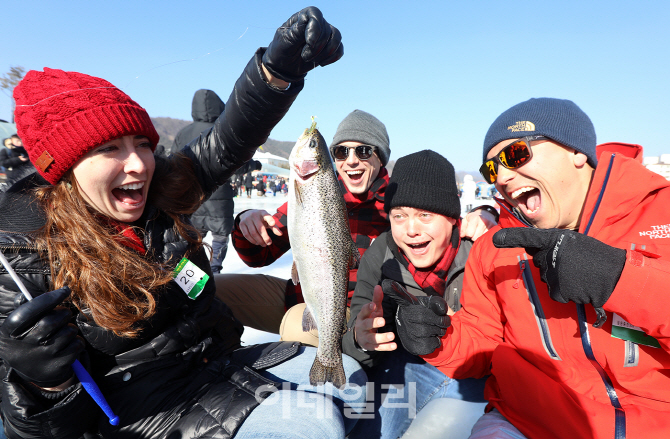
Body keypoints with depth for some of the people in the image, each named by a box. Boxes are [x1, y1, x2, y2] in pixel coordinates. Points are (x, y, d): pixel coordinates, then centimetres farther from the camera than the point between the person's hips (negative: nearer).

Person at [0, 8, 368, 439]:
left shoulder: (160, 193, -3)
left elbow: (230, 139, -13)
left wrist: (279, 66, -29)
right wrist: (45, 386, -37)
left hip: (220, 356, 6)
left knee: (347, 375, 6)